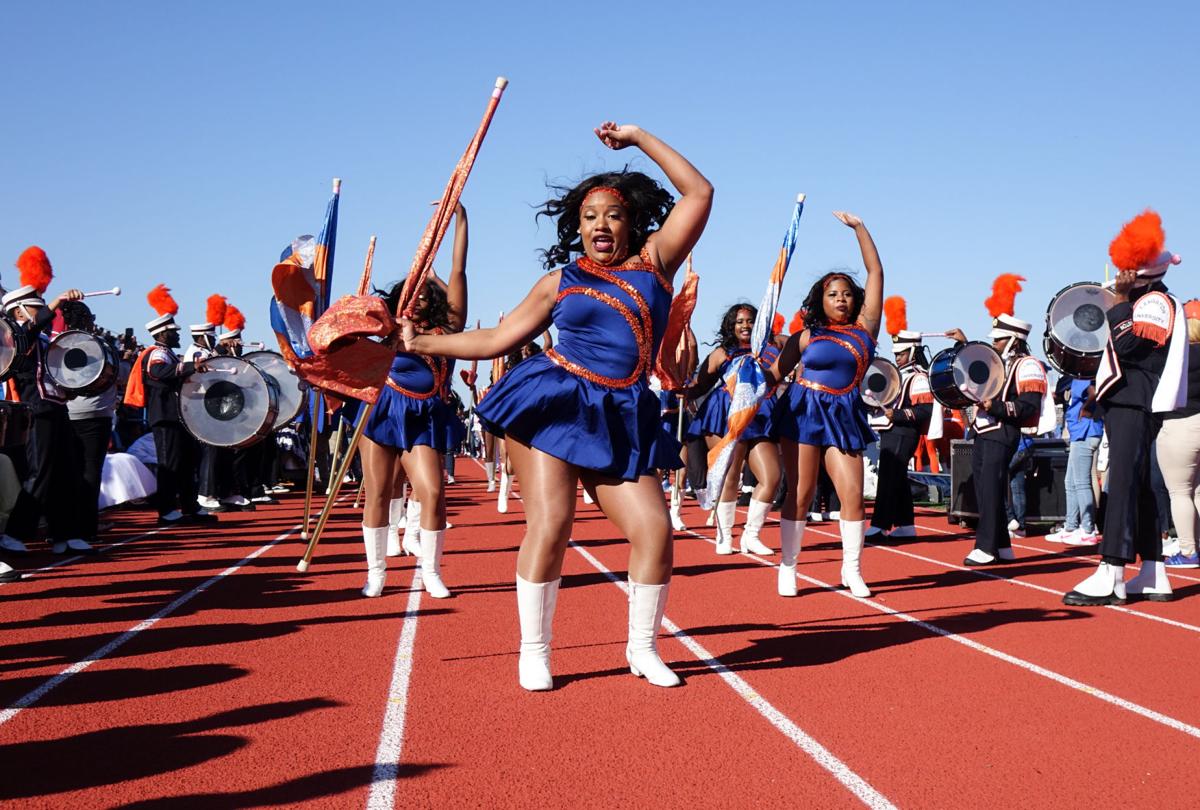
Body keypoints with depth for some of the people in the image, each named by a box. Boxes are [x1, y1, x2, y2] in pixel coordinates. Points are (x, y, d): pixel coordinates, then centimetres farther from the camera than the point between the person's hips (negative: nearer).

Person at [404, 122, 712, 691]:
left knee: (653, 528, -7)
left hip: (622, 421, 1)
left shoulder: (655, 261, 10)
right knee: (549, 525, -9)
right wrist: (418, 343, 9)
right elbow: (496, 339, 13)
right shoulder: (560, 281, 11)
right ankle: (533, 652, 6)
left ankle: (642, 648, 12)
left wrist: (639, 138, 6)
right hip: (553, 404, -1)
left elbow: (699, 192, 6)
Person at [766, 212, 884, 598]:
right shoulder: (807, 336, 4)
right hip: (804, 411, -2)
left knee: (853, 494, -5)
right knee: (800, 494, -1)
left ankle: (851, 569, 8)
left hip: (844, 415, 2)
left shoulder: (864, 327, 6)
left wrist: (858, 227, 10)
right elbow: (775, 373, 5)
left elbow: (875, 272, 7)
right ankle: (787, 567, 7)